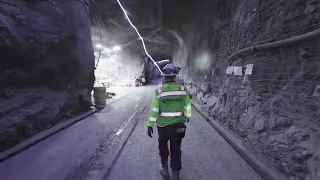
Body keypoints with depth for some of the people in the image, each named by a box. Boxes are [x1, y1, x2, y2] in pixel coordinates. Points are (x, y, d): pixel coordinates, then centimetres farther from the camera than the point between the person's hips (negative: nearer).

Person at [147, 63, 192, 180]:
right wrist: (187, 116, 23)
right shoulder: (183, 89, -7)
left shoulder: (159, 91, -14)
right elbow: (187, 106, 4)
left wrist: (150, 125, 0)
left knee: (163, 145, 26)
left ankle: (165, 169, 35)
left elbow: (154, 110, -11)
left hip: (163, 125, -1)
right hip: (179, 125, 2)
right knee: (176, 150, 17)